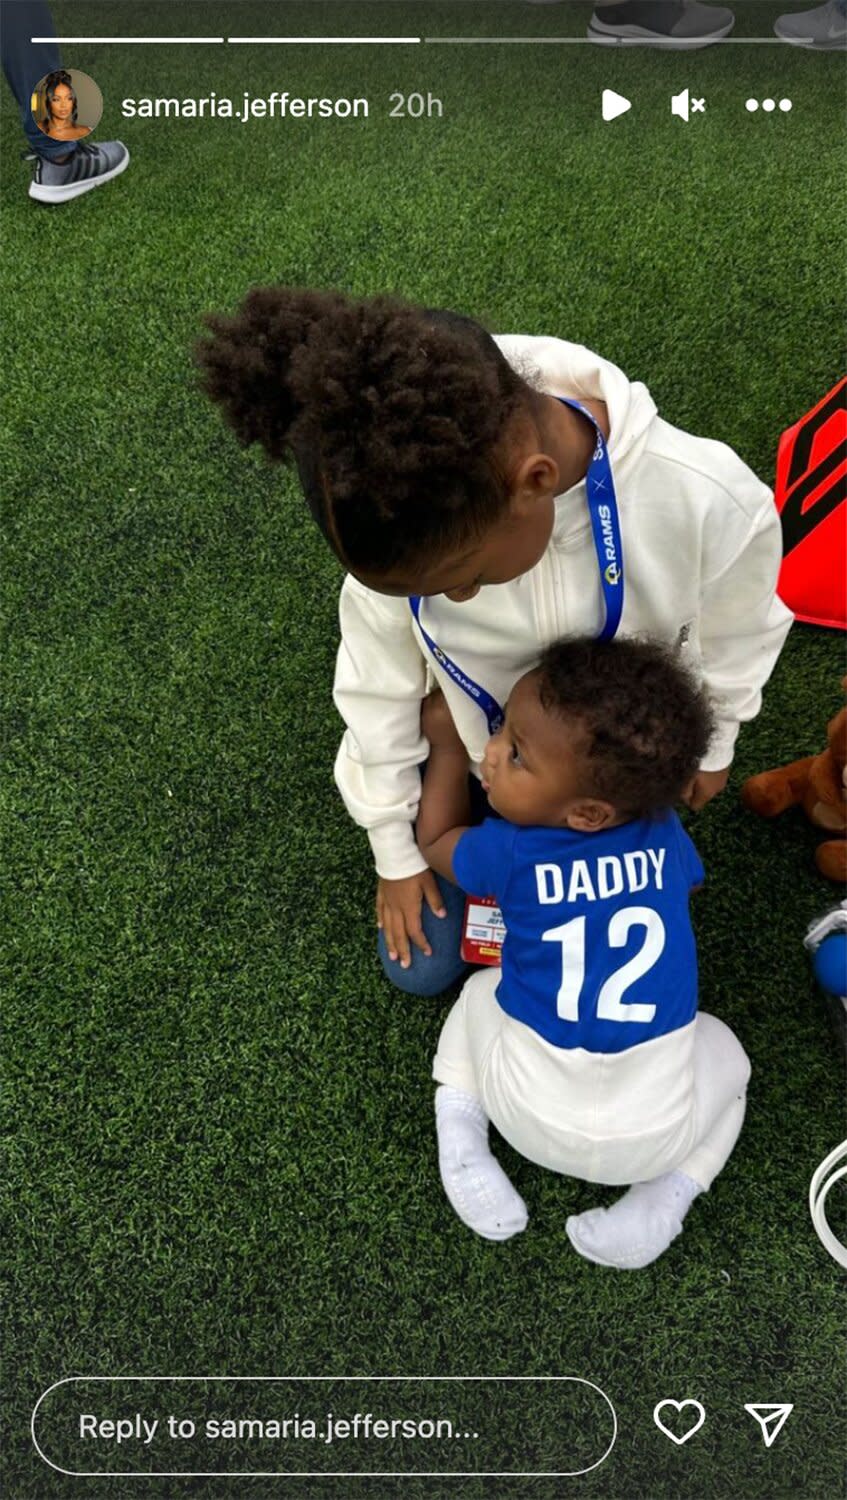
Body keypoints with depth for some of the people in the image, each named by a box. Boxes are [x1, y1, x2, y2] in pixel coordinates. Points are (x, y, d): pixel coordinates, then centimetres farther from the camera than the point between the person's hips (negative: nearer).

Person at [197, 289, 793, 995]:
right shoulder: (411, 527, -32)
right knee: (421, 967, 17)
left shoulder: (706, 500, -38)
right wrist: (394, 850, 1)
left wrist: (709, 750, 7)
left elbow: (731, 645, -14)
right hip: (470, 759, 1)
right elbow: (379, 682, -13)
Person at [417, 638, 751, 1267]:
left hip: (529, 1117, 0)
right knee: (724, 1050, 31)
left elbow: (434, 841, 11)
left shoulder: (509, 852, -13)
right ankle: (666, 1197, 11)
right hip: (654, 1133, 0)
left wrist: (446, 743, 16)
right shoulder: (667, 836, -7)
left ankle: (461, 1132, 10)